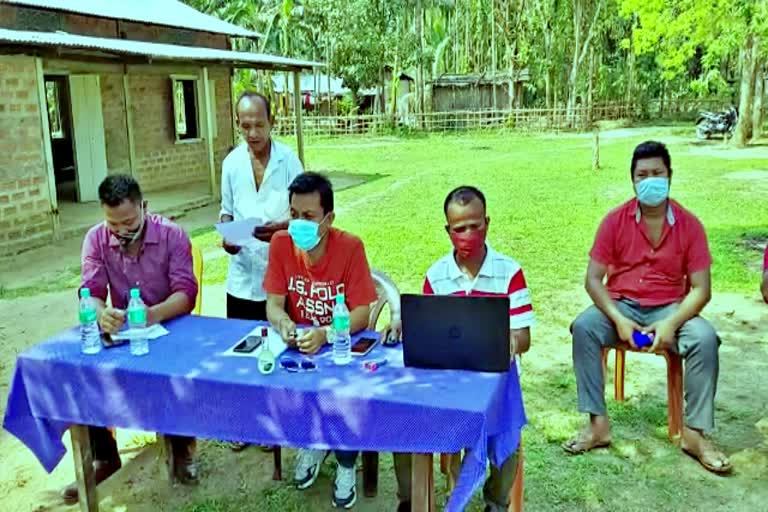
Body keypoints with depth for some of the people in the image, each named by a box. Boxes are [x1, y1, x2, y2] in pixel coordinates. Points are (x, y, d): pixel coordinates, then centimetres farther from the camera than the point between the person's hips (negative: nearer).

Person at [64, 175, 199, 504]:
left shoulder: (172, 235, -15)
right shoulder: (95, 239, -6)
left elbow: (186, 293, -21)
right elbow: (91, 292, -12)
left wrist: (154, 314, -43)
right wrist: (101, 314, -38)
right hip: (118, 330, 3)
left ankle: (182, 446, -2)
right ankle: (103, 456, 4)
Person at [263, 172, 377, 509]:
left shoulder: (350, 247, -19)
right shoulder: (281, 244, -9)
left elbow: (361, 314, -20)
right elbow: (273, 304, -7)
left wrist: (324, 334, -38)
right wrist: (284, 324, -30)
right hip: (297, 345, 3)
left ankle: (346, 462, 5)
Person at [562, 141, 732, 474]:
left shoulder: (689, 225, -4)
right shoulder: (615, 221, -4)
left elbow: (701, 289, -6)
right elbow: (593, 279, -5)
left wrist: (671, 323, -23)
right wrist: (618, 320, -20)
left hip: (669, 308, 0)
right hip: (620, 305, 0)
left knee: (705, 339, -28)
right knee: (583, 327, -28)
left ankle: (695, 432, -13)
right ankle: (597, 424, -21)